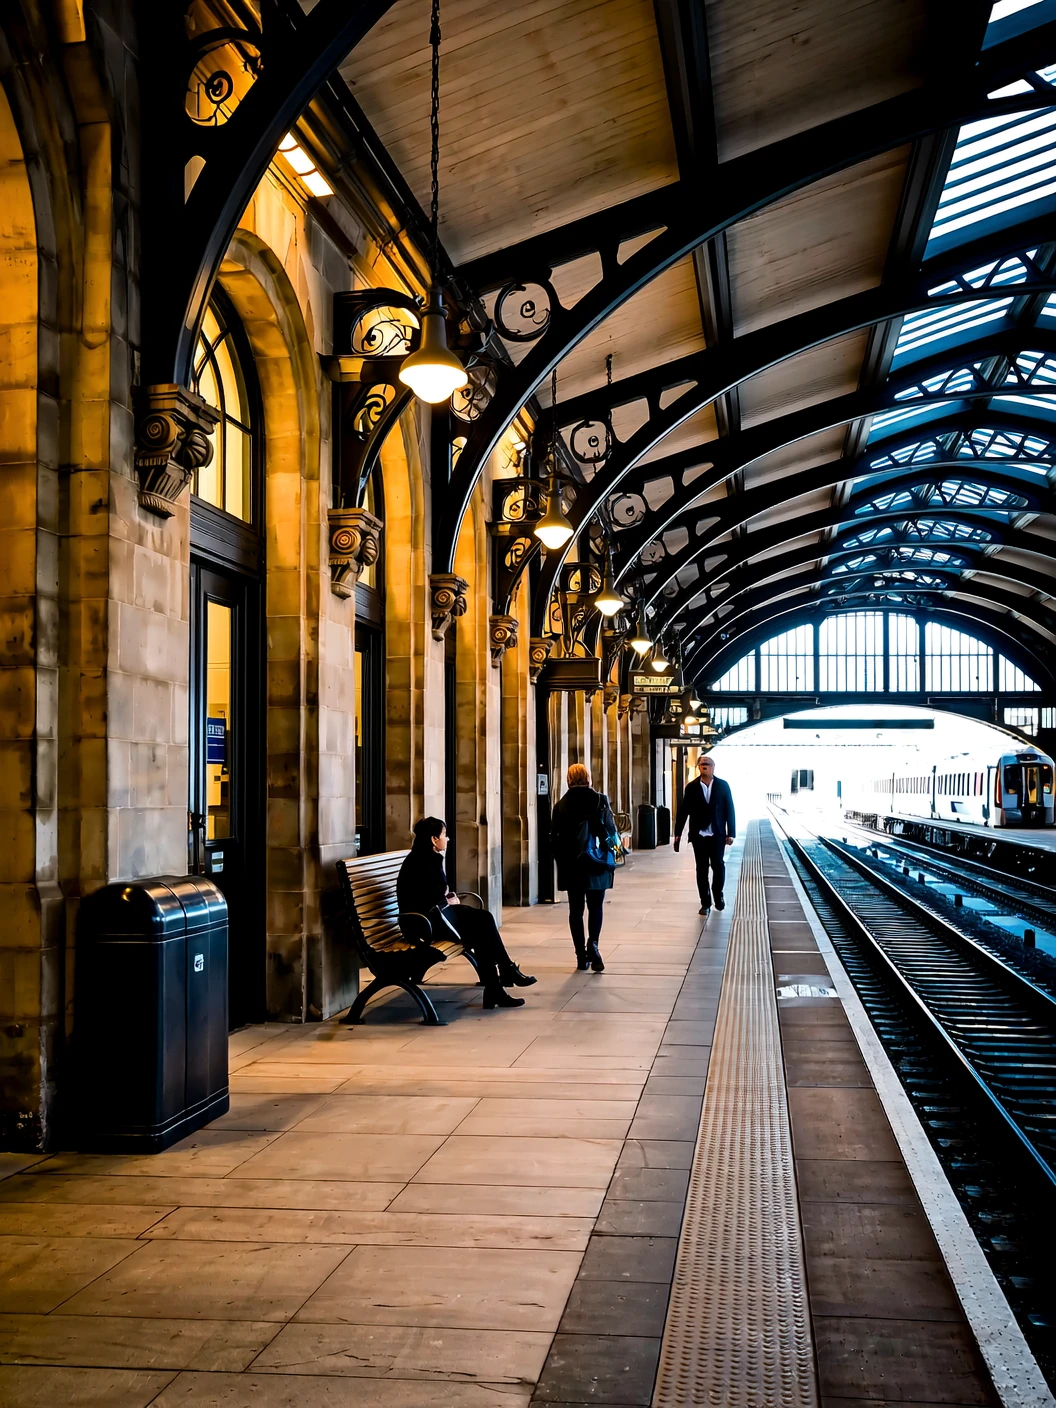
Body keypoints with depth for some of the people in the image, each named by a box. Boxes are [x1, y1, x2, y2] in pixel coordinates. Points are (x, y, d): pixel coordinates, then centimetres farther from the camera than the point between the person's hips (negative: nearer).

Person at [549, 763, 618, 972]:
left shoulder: (561, 805, -1)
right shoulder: (600, 800, -5)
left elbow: (554, 838, 0)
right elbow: (611, 830, -4)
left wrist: (561, 860, 11)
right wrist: (609, 846, 15)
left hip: (571, 866, 1)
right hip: (596, 864, -1)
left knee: (576, 910, 7)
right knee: (595, 907, 9)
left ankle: (581, 955, 6)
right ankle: (592, 944, -14)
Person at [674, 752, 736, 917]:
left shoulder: (723, 786, 1)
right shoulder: (692, 787, 1)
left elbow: (730, 810, 1)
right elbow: (683, 811, 2)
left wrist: (731, 833, -4)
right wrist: (678, 833, -1)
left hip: (717, 835, 0)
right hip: (699, 835, 0)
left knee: (718, 866, 0)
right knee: (702, 869, 4)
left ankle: (718, 895, 25)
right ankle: (705, 903, 12)